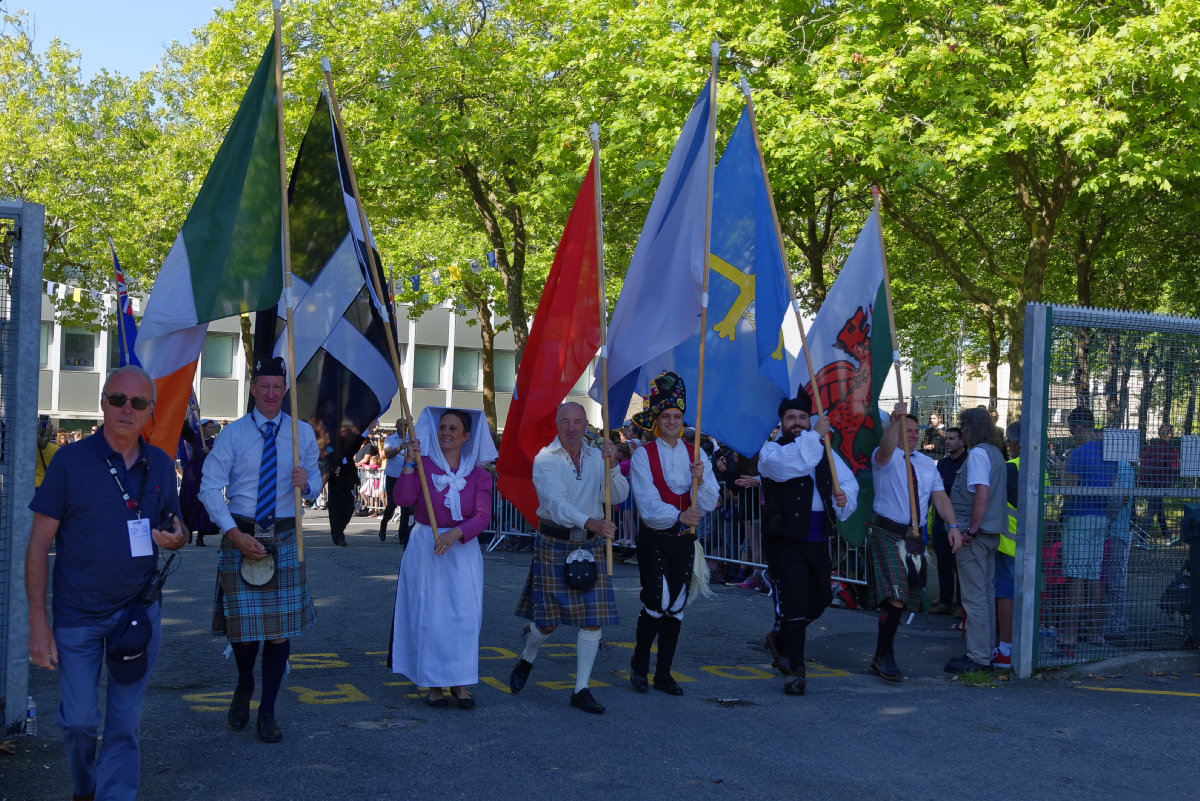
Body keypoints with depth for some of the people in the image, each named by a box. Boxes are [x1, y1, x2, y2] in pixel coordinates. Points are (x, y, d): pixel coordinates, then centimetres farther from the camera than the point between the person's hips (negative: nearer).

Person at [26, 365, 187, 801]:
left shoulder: (160, 465, 3)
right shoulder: (71, 460, -9)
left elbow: (175, 526, 16)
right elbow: (39, 543, -8)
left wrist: (175, 537, -10)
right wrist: (38, 622, -12)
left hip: (139, 610, 3)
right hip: (78, 615, -2)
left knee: (125, 723, 7)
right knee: (79, 719, 7)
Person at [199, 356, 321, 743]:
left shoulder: (302, 433, 4)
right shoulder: (233, 433, -2)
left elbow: (315, 482, 9)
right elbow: (210, 487, -6)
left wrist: (305, 483, -17)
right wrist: (235, 534, -16)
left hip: (283, 539, 1)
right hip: (240, 535, -1)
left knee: (281, 627, -1)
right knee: (242, 623, 6)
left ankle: (267, 713, 14)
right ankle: (244, 689, 37)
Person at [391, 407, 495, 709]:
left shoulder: (478, 475, 4)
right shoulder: (423, 464, 1)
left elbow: (483, 516, -9)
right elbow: (403, 499, -15)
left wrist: (455, 533, -25)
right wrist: (409, 463, -21)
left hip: (463, 551, 1)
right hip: (425, 548, -1)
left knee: (464, 616, 0)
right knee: (429, 615, 1)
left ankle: (460, 682, 13)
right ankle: (432, 683, 12)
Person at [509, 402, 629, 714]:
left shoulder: (596, 457, 5)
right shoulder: (545, 459, -9)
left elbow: (619, 496, -4)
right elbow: (556, 503, -24)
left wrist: (611, 465, -20)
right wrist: (592, 523, -39)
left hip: (590, 546, 4)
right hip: (554, 544, -3)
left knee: (593, 618, -2)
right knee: (547, 619, 2)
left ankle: (581, 690, 9)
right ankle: (527, 659, 35)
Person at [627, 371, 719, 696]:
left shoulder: (696, 455, 7)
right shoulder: (643, 455, -4)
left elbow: (709, 505, 0)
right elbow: (647, 502, -15)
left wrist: (700, 480, -19)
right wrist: (677, 516, -31)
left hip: (684, 540, 4)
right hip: (654, 538, -4)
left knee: (676, 607, 6)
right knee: (656, 603, -13)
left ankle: (663, 675, 17)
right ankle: (639, 664, 11)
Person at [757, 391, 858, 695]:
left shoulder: (824, 451, 14)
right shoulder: (772, 450, -4)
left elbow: (847, 479, 15)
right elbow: (787, 465, -27)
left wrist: (844, 494, -8)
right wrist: (815, 435, -22)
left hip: (818, 541, 6)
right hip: (785, 541, -6)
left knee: (820, 598, 17)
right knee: (793, 603, -8)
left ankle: (780, 639, 41)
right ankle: (795, 671, 1)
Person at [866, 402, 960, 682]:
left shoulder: (928, 464, 14)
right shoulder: (886, 458, -4)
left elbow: (940, 496, 7)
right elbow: (886, 447, -28)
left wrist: (952, 525, -8)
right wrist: (895, 420, -45)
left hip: (914, 537, 6)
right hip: (886, 534, -6)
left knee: (904, 600, 11)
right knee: (894, 597, -18)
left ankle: (882, 656, 23)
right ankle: (885, 657, -8)